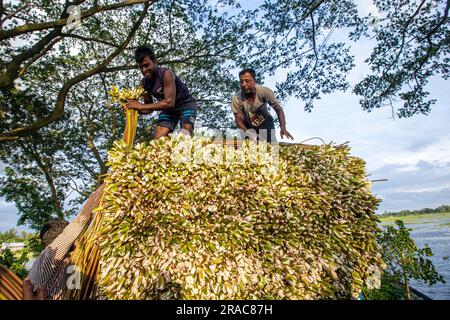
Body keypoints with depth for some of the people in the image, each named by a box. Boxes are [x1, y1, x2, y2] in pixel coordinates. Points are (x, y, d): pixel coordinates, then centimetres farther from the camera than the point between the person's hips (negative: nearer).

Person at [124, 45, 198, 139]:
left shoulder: (165, 74, -27)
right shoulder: (144, 83, -7)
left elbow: (169, 102, -35)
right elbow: (149, 108, 1)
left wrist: (141, 106, -33)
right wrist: (135, 108, -21)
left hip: (185, 104, -6)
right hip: (169, 108, 6)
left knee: (186, 132, -29)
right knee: (157, 138, -8)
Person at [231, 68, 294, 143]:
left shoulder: (264, 92, -25)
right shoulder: (236, 98, -25)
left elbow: (278, 109, -16)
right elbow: (239, 120, -17)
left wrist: (283, 128, -29)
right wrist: (247, 132, -34)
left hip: (266, 126, 0)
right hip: (248, 128, 0)